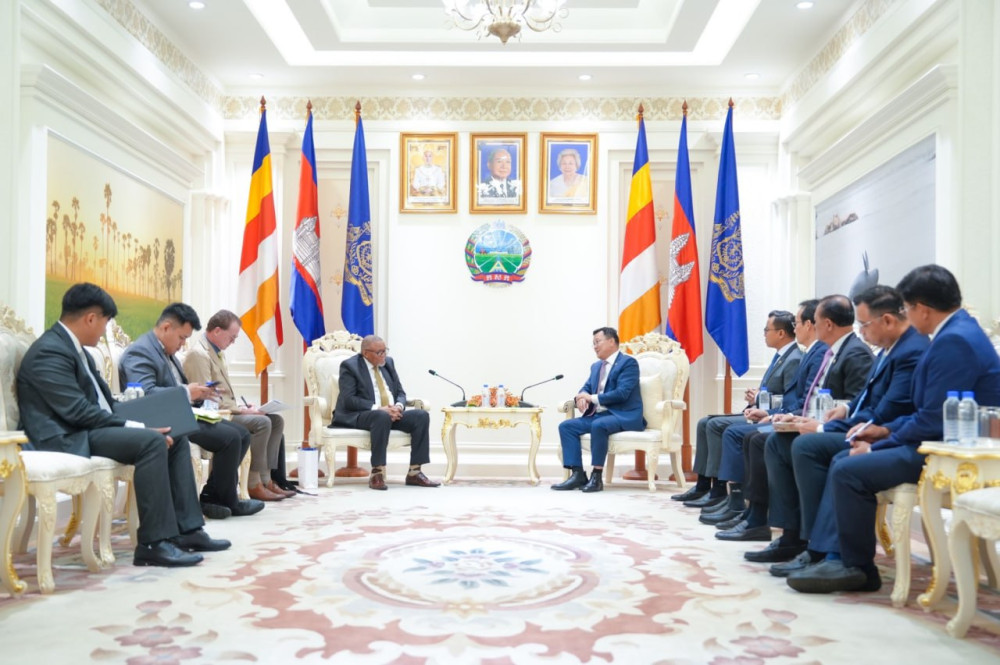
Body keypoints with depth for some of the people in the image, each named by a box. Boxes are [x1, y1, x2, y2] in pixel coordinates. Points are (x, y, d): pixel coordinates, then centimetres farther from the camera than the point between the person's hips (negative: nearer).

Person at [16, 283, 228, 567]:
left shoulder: (74, 348, 16)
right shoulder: (49, 352, -15)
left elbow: (102, 399, 16)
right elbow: (77, 411, -23)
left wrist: (136, 423, 1)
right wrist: (136, 426, -21)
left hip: (89, 429, 10)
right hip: (69, 439, -10)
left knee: (176, 436, 2)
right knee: (153, 441, -29)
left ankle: (186, 529, -3)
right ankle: (154, 543, -24)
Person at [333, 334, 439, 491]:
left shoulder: (388, 362, 16)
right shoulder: (350, 366, -3)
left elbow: (400, 392, 16)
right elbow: (348, 399, -14)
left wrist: (399, 406, -9)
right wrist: (378, 408, -24)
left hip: (392, 413, 6)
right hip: (360, 416, -6)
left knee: (421, 415, -18)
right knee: (382, 417, -39)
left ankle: (414, 472, -16)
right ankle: (377, 473, -31)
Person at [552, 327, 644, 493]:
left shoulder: (628, 362, -6)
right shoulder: (596, 366, 20)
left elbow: (622, 393, -18)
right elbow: (586, 388, 19)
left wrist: (592, 398, -16)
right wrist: (581, 398, -7)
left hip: (624, 416, -8)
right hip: (598, 414, 8)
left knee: (598, 425, -37)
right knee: (566, 426, -11)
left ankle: (597, 476, -28)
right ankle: (577, 474, -14)